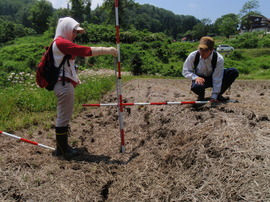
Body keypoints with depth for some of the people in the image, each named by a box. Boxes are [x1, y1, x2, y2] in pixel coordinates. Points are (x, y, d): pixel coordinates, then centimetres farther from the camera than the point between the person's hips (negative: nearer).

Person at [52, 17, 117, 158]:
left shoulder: (62, 43, 21)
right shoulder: (61, 42, -12)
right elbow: (85, 50, -20)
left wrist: (74, 79, 17)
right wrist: (106, 50, -16)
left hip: (65, 84, 11)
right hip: (64, 84, -11)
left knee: (64, 116, 13)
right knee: (63, 117, -4)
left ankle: (62, 147, 22)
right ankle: (62, 149, 5)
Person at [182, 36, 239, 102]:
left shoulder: (219, 59, -23)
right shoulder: (193, 56, -19)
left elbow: (217, 79, -22)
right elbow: (185, 71, -9)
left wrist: (213, 97, -24)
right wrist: (195, 77, -30)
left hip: (213, 78, 2)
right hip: (200, 79, -2)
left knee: (234, 72, -22)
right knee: (196, 86, -41)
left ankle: (218, 94, -3)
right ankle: (201, 95, 1)